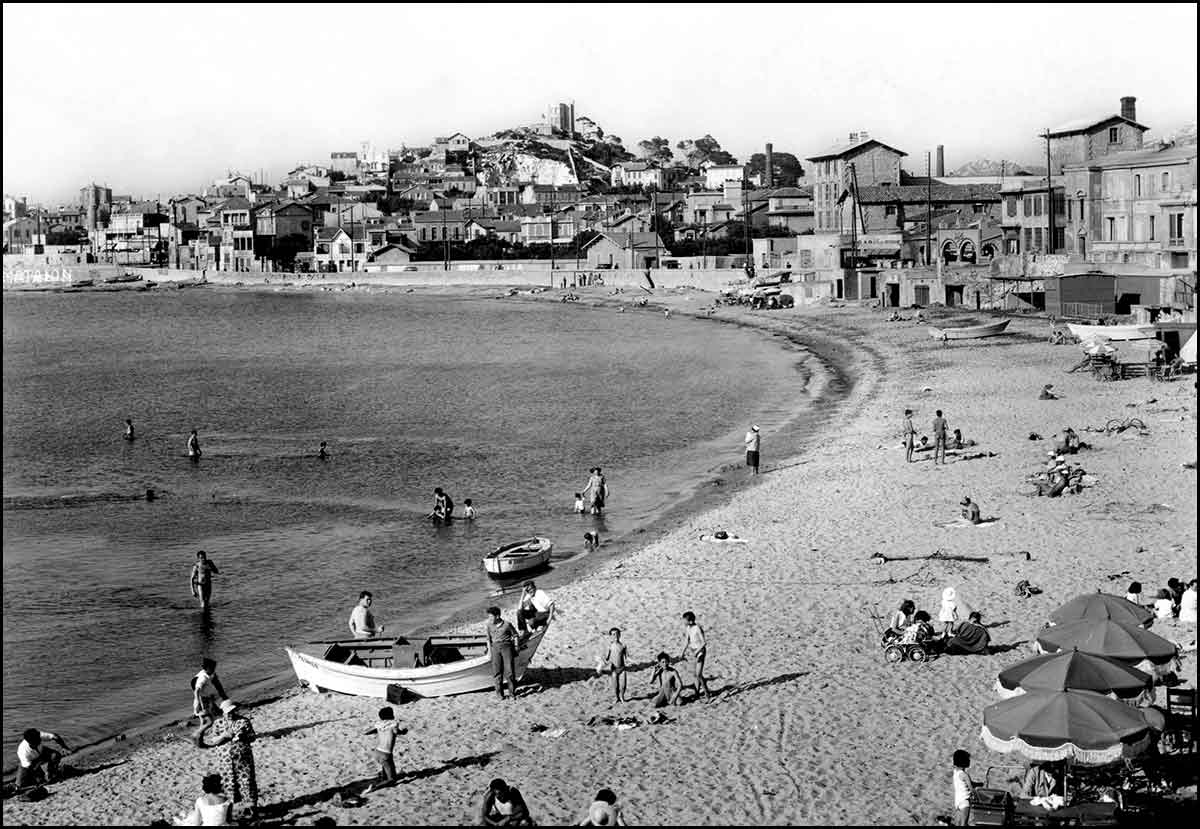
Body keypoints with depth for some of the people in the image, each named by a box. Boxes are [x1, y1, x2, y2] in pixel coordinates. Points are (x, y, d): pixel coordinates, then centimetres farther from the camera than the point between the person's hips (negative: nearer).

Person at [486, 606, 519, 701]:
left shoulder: (507, 625, -2)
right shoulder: (490, 626, 10)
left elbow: (515, 636, 8)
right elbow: (489, 639, 19)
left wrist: (516, 648, 6)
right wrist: (489, 651, 15)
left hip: (506, 646, -3)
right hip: (495, 647, 3)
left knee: (509, 670, -8)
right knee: (497, 671, -2)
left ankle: (512, 693, 0)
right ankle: (499, 694, 5)